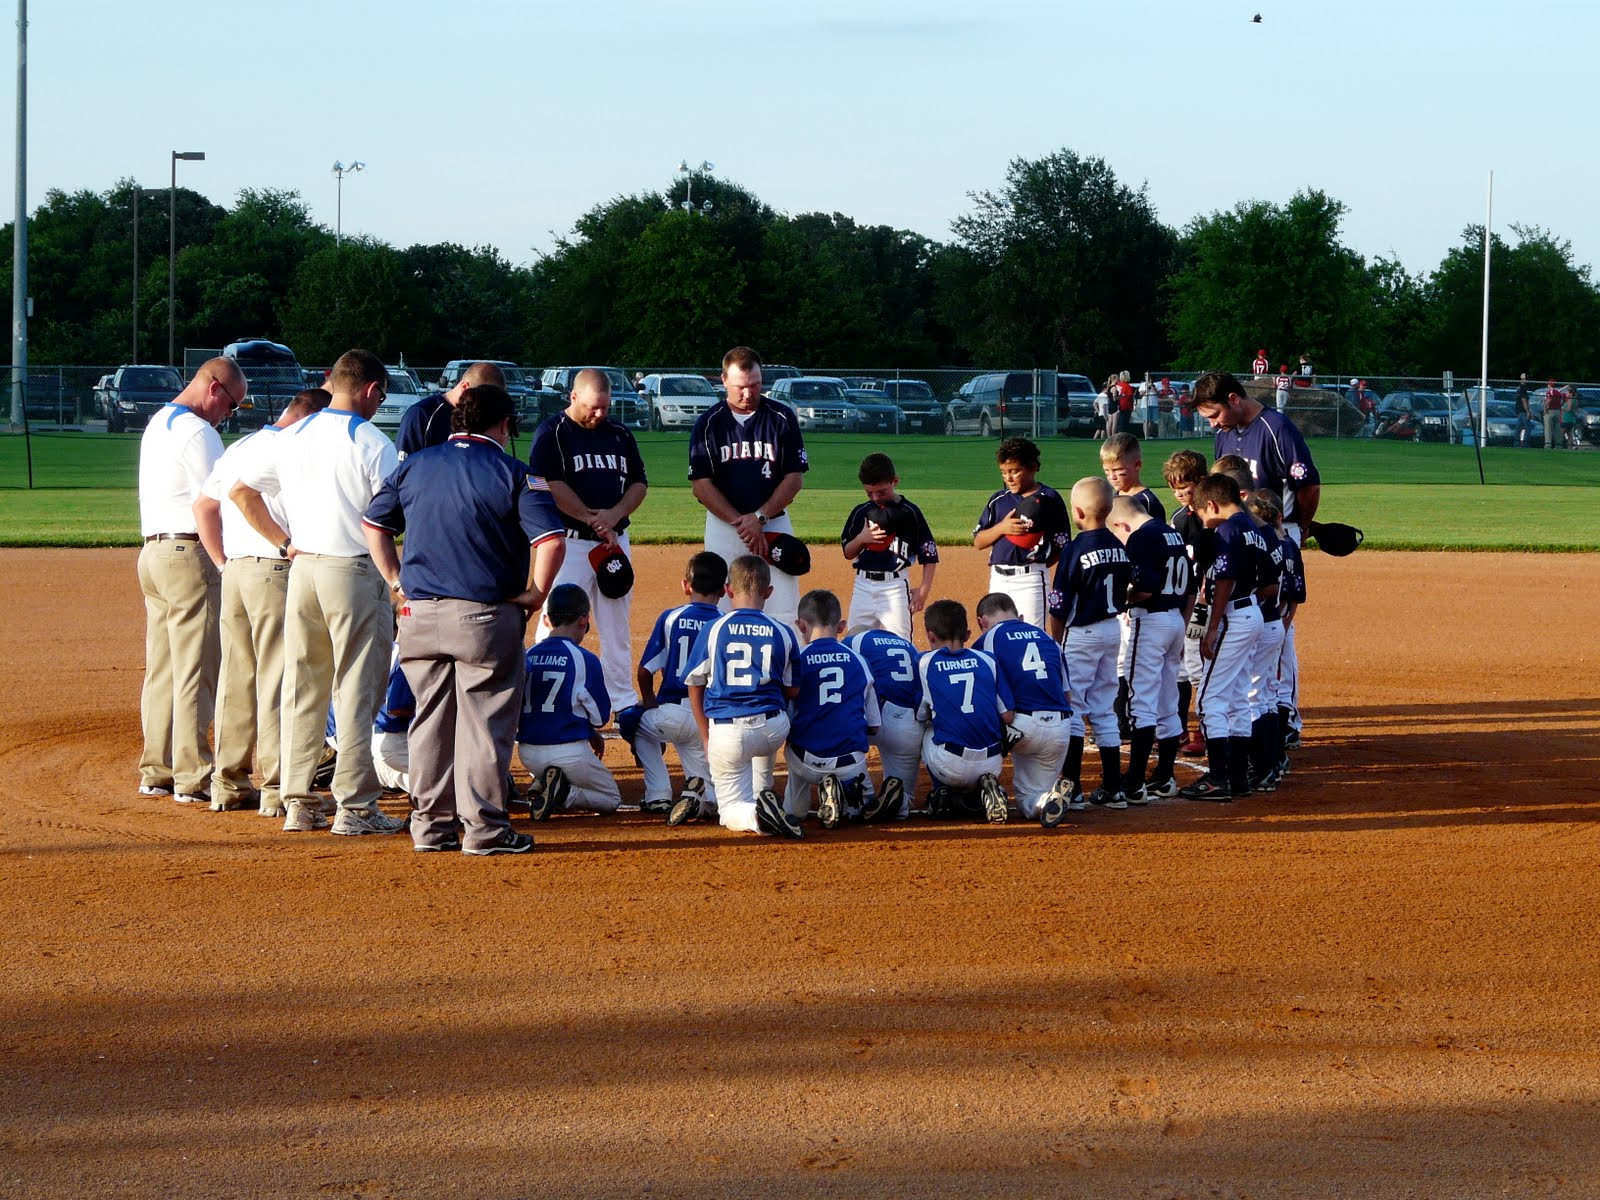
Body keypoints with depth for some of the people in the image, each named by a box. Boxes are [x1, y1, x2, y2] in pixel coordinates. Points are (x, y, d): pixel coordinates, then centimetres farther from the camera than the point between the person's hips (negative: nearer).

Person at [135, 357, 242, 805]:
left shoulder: (157, 424, 18)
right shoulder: (198, 433, -13)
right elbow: (208, 509, -18)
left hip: (151, 552, 10)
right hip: (190, 556, -10)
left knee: (161, 668, 14)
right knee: (196, 671, -6)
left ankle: (157, 772, 18)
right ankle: (192, 777, -6)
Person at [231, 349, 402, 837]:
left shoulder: (292, 436, 8)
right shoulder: (372, 444, -9)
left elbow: (241, 493, 13)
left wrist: (284, 542, 13)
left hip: (302, 570, 6)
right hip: (355, 572, -6)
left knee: (302, 687, 11)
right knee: (357, 688, -1)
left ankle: (298, 803, 13)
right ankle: (355, 806, -1)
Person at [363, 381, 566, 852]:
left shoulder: (414, 466, 10)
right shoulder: (513, 473, -5)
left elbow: (374, 524, 16)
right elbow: (551, 539, -15)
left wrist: (395, 580, 17)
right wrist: (534, 593, -4)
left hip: (419, 614, 4)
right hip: (485, 615, -4)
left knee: (430, 719, 13)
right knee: (485, 721, 2)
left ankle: (431, 825, 16)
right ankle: (484, 827, 2)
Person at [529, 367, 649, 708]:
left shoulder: (619, 434, 13)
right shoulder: (552, 434, -4)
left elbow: (639, 483, 13)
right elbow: (550, 486, -14)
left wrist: (614, 515, -7)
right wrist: (593, 521, -15)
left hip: (615, 540, 5)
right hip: (570, 540, -5)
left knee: (617, 626, 9)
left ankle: (623, 700, 16)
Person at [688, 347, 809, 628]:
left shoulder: (782, 418, 3)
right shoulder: (708, 423, 1)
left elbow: (795, 478, 1)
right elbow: (701, 485, -3)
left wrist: (760, 517, -11)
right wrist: (741, 523, -12)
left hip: (775, 523, 0)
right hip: (723, 527, 0)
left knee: (784, 616, -5)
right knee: (721, 613, -1)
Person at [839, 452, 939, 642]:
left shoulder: (909, 512, -4)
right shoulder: (860, 513, 8)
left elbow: (930, 555, -2)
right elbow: (847, 553, 15)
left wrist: (924, 589, -9)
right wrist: (861, 538, -6)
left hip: (895, 586, -5)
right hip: (863, 586, 5)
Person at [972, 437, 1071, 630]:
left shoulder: (1049, 498, -2)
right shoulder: (998, 500, 12)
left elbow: (1062, 545, -1)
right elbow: (978, 541, 10)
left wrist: (1037, 566, -8)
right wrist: (1002, 527, -7)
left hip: (1031, 579, -5)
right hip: (998, 578, 5)